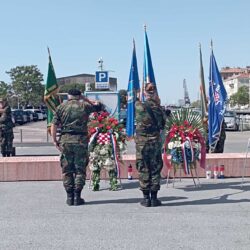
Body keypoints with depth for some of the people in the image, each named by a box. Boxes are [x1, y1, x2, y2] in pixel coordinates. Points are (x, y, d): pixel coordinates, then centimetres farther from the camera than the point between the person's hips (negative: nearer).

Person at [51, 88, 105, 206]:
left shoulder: (61, 107, 7)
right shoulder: (84, 106, 4)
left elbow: (54, 125, 0)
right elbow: (99, 106, 20)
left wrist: (54, 140, 4)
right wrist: (85, 99, 21)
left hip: (65, 140, 1)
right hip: (81, 140, -1)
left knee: (67, 170, 8)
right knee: (80, 170, 5)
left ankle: (69, 197, 9)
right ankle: (77, 197, 3)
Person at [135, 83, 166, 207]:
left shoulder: (139, 106, -8)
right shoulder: (158, 108, -3)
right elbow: (163, 124, 10)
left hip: (141, 142, -1)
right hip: (155, 141, 1)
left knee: (143, 169, 6)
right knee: (156, 169, 7)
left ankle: (146, 198, 9)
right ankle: (154, 198, 10)